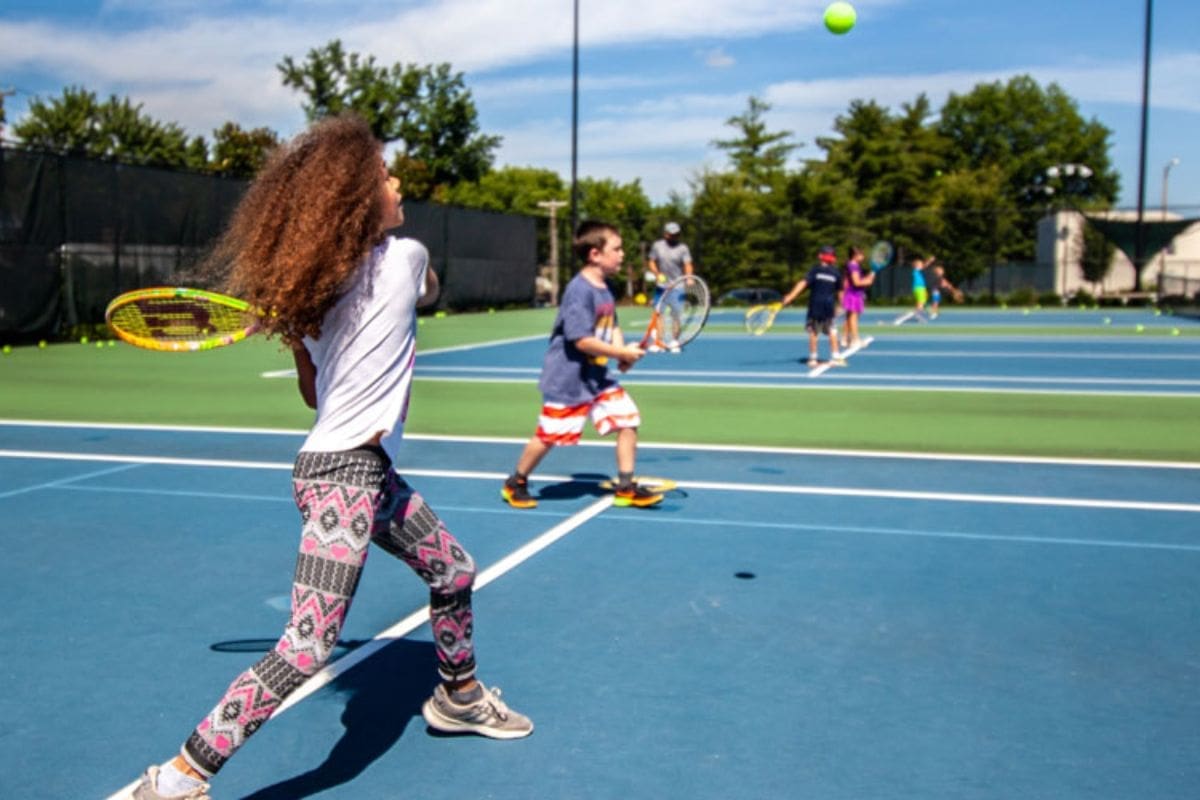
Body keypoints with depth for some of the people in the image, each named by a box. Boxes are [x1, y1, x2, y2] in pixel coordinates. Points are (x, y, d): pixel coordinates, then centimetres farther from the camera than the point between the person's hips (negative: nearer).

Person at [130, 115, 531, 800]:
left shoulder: (308, 289, 7)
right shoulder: (407, 256, -10)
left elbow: (314, 393, 13)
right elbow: (432, 291, 16)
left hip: (370, 468, 10)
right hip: (343, 474, -10)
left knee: (455, 572, 24)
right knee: (308, 647, -11)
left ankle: (459, 698, 46)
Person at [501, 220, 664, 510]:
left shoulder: (605, 290, 7)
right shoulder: (580, 291, -21)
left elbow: (612, 328, 18)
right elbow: (582, 340, -27)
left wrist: (622, 351, -2)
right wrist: (622, 353, -21)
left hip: (598, 377, 8)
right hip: (568, 380, -8)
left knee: (628, 420, -1)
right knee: (548, 435, 3)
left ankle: (626, 488, 8)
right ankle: (516, 484, 25)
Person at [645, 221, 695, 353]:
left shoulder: (682, 248, 1)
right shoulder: (657, 246, 8)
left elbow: (688, 265, -6)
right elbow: (651, 262, 11)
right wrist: (657, 273, -8)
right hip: (660, 285, 2)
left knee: (676, 314, -2)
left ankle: (674, 342, 7)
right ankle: (658, 342, 6)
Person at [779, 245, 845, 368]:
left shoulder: (815, 270, -3)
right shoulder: (836, 273, 3)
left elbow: (803, 283, -15)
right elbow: (839, 291, 11)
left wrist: (790, 296, -20)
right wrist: (838, 306, 26)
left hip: (815, 305, -2)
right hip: (829, 307, 2)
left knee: (813, 331, 7)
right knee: (832, 331, 15)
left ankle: (813, 358, 8)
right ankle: (835, 356, 12)